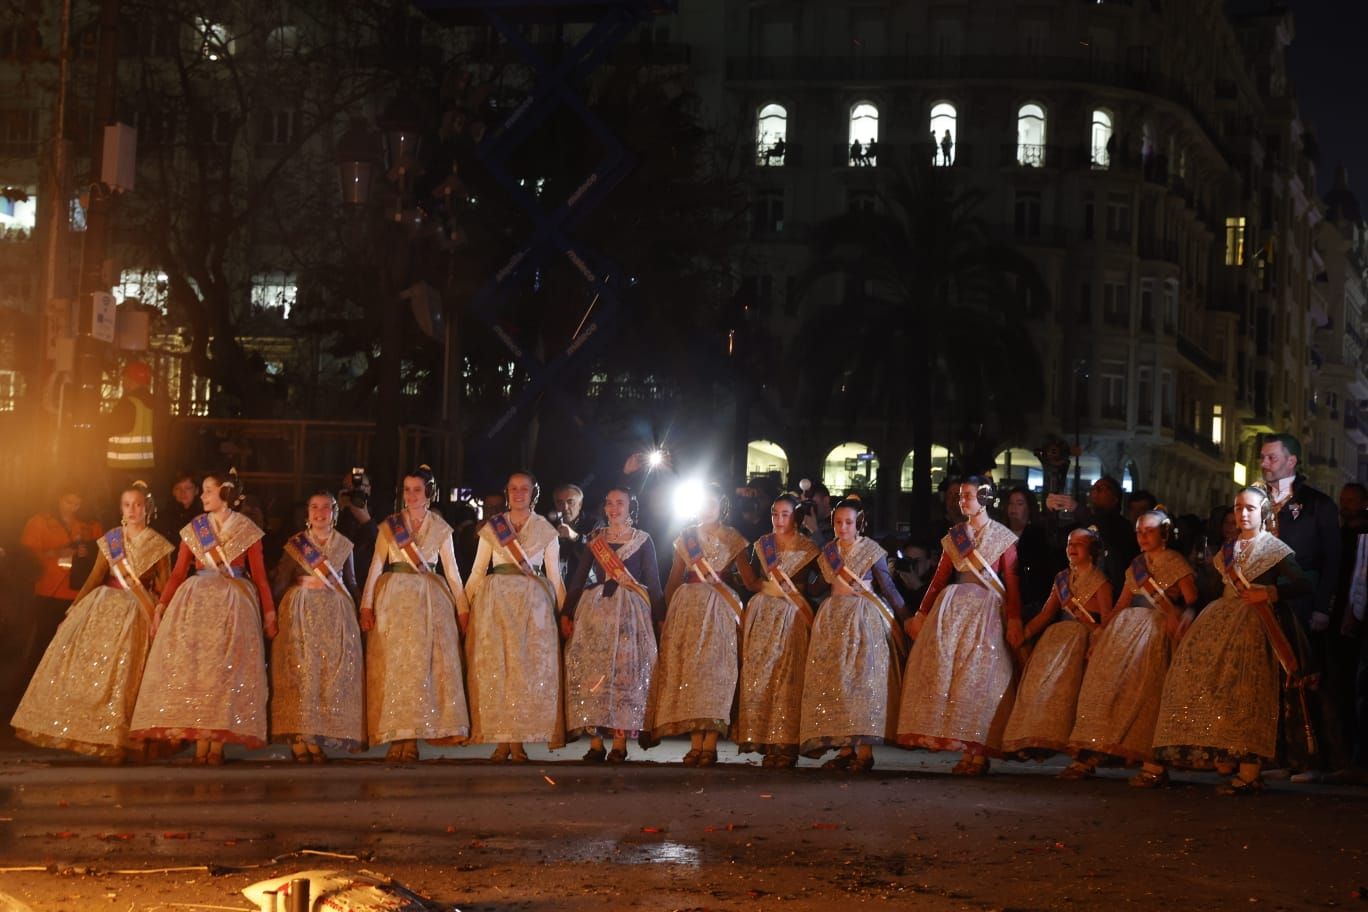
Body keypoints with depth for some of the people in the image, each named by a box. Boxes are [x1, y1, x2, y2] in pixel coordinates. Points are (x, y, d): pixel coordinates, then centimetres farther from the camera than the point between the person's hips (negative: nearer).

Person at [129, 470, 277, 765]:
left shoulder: (247, 530, 6)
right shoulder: (193, 529, 12)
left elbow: (260, 576, 4)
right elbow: (178, 573, 8)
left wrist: (269, 614, -1)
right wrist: (160, 606, -2)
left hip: (234, 605, -2)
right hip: (196, 602, 2)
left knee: (226, 670, -7)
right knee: (193, 666, -6)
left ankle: (218, 742, -8)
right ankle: (200, 741, -6)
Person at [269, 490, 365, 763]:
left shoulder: (344, 545, 12)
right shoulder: (295, 545, 5)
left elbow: (352, 585, 15)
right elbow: (280, 584, 4)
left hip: (336, 616, 2)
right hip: (300, 614, -2)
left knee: (332, 673, -6)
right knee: (300, 671, -11)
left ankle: (316, 740, -4)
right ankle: (298, 739, -12)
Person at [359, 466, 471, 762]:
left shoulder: (440, 528, 9)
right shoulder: (390, 525, 7)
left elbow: (452, 571, 11)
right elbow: (376, 566, 5)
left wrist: (463, 608, 5)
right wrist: (366, 604, -4)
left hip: (430, 601, 0)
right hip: (394, 599, 0)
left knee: (422, 666, -5)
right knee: (394, 665, -5)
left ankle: (412, 738, -3)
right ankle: (396, 738, -4)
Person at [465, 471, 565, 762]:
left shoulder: (546, 530, 11)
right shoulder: (491, 527, 11)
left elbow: (554, 575, 11)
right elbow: (478, 571, 12)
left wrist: (564, 612, 4)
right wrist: (464, 606, 3)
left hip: (533, 603, 0)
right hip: (495, 601, 0)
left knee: (529, 668, -6)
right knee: (494, 667, -6)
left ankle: (519, 740, -3)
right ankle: (501, 741, -3)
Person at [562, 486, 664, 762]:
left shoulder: (643, 541, 9)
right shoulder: (595, 540, 14)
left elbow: (653, 582, 6)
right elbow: (578, 578, 11)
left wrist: (660, 617, -2)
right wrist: (566, 613, 3)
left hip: (630, 611, -2)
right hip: (595, 610, 2)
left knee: (626, 671, -10)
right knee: (591, 671, -8)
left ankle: (619, 742, -9)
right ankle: (595, 742, -7)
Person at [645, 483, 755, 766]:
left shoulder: (732, 538, 9)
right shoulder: (686, 536, 15)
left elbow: (748, 578, 4)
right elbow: (673, 579, 13)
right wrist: (666, 612, 5)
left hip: (719, 607, -2)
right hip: (686, 605, 2)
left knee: (714, 667, -9)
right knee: (686, 667, -6)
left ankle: (710, 744, -12)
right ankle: (696, 743, -4)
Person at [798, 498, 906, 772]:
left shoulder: (872, 551, -2)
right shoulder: (828, 551, 11)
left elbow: (888, 588, 0)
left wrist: (906, 618, -2)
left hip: (864, 617, -5)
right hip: (833, 618, 5)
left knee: (862, 676, -12)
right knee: (833, 679, -2)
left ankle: (865, 750, -13)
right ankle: (845, 749, 0)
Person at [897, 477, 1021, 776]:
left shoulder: (1002, 536, 2)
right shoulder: (954, 535, 13)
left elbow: (1011, 582, -4)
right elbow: (940, 577, 13)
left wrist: (1014, 619, -14)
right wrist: (922, 613, 8)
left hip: (987, 611, -4)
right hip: (953, 606, 4)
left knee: (979, 674, -9)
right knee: (944, 668, -7)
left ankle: (979, 753, -8)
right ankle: (965, 751, -4)